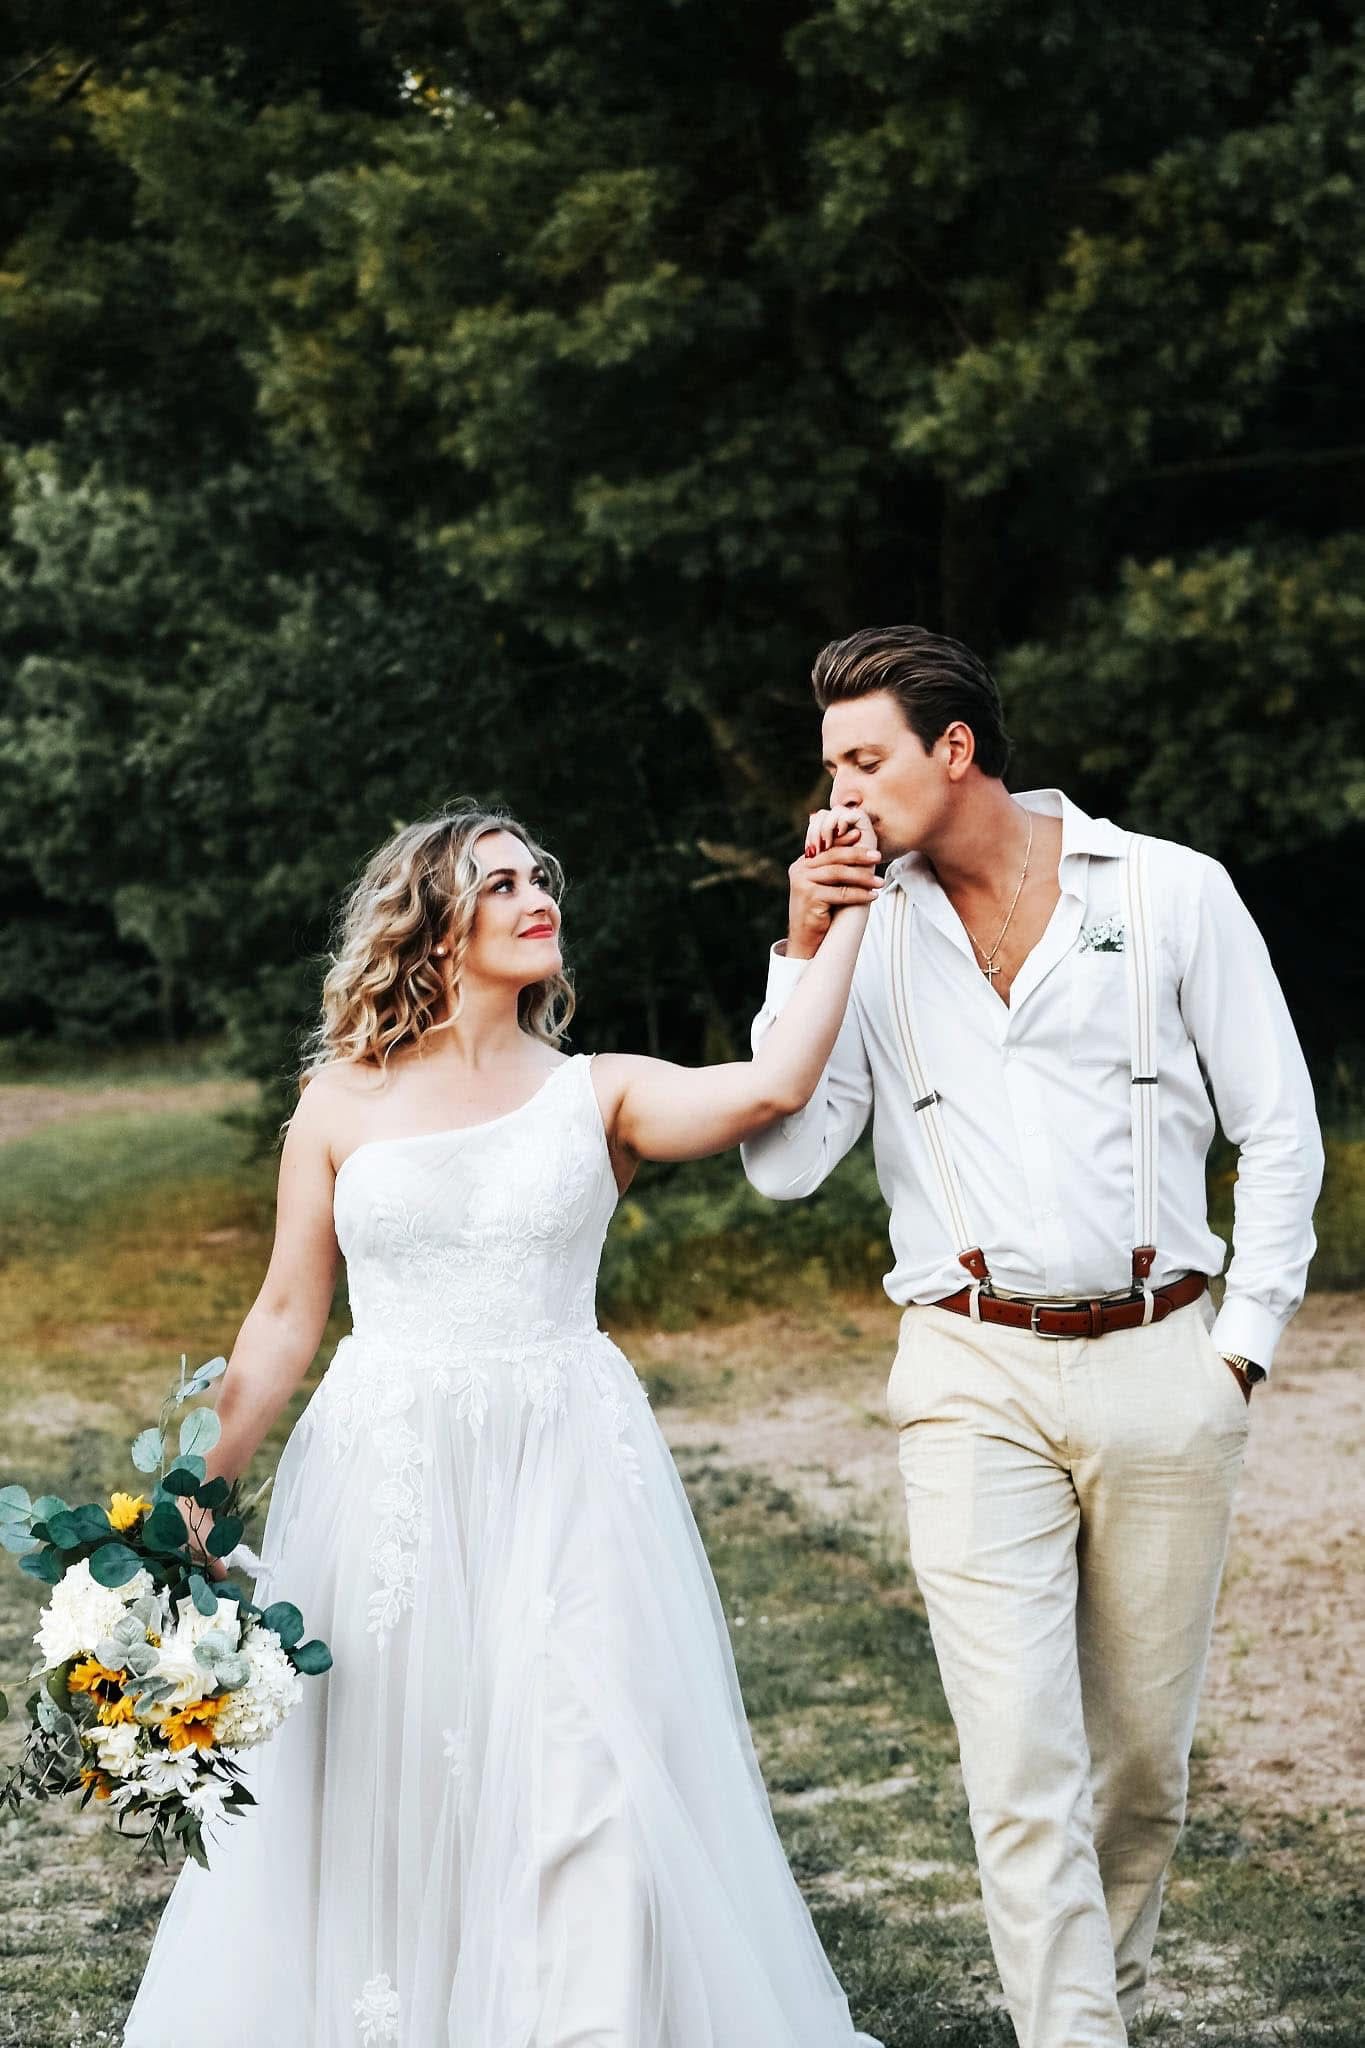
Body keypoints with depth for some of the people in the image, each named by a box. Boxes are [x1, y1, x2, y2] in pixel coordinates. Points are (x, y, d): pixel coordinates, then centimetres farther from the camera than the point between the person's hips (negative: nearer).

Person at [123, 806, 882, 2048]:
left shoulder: (597, 1094, 4)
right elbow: (286, 1318, 7)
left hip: (566, 1478, 0)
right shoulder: (344, 1103, 5)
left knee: (590, 1785, -4)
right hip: (386, 1479, 0)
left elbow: (769, 1087, -15)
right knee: (382, 1795, 6)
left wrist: (846, 919, -12)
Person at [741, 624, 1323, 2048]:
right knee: (1020, 1762, -8)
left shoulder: (1172, 892, 1)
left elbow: (1279, 1135, 5)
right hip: (974, 1380, 0)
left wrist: (1241, 1344, 0)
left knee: (1141, 1753, 10)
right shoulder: (866, 929, 5)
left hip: (1160, 1368, 0)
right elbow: (784, 1163, -3)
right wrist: (806, 947, -8)